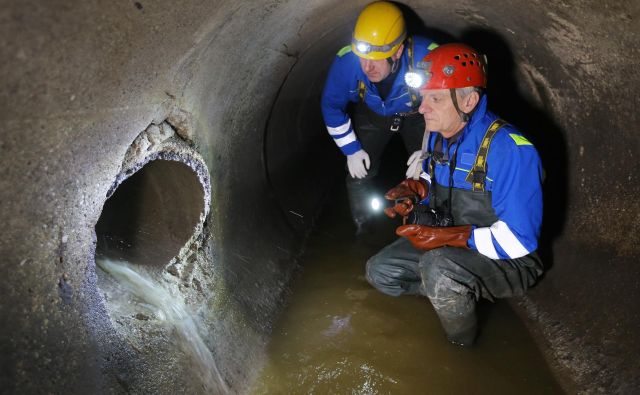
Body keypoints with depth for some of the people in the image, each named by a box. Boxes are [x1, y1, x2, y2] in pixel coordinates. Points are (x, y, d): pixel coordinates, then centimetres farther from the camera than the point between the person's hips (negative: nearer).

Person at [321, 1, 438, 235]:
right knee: (359, 173, -4)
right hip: (372, 114, 1)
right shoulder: (346, 61, -35)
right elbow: (331, 105, -14)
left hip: (417, 114, -1)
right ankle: (361, 230, 21)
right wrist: (351, 150, -11)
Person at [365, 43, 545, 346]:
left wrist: (448, 236, -30)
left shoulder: (510, 149, -29)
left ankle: (462, 351, -8)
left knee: (438, 266, -37)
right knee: (379, 271, 0)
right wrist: (417, 190, -8)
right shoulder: (439, 134, -4)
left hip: (509, 263, -7)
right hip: (448, 247, 7)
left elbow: (517, 239, -29)